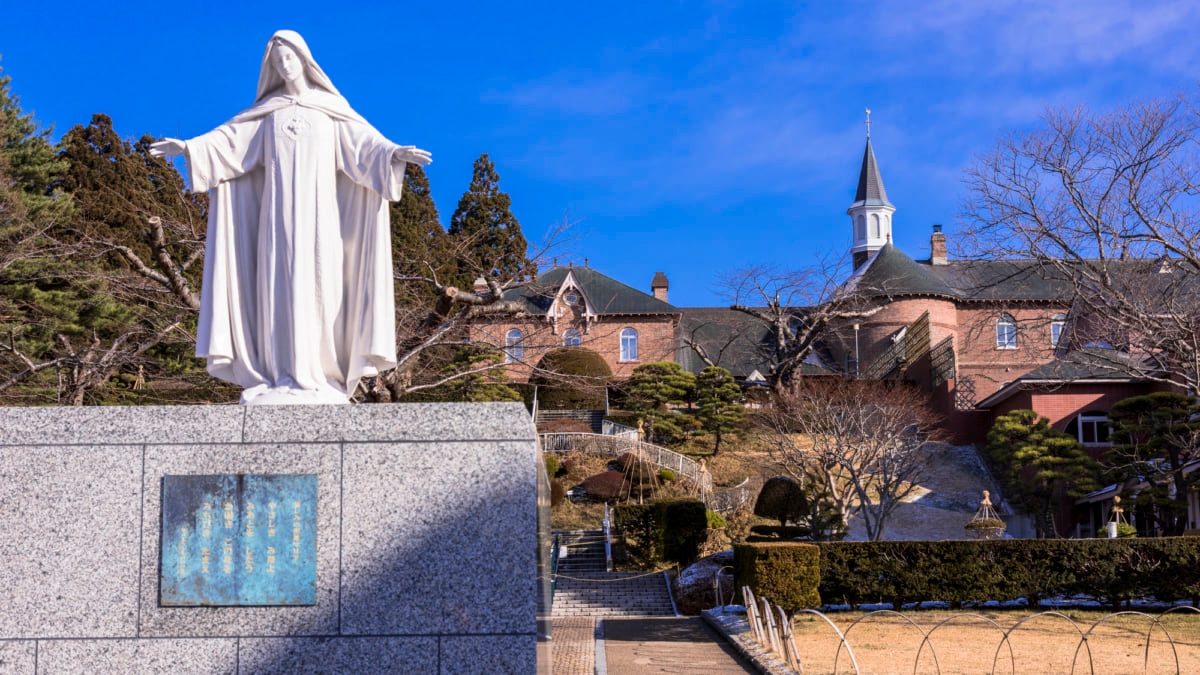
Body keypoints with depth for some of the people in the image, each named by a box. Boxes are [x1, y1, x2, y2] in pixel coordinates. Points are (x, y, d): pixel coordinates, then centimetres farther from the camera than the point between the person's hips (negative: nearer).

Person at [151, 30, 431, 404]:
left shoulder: (331, 107, 10)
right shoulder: (268, 110, 16)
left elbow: (364, 139, -4)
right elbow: (229, 136, 8)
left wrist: (394, 153, -24)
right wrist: (188, 147, -6)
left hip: (316, 207, -2)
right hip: (279, 208, 2)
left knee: (318, 283, -8)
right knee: (281, 284, -6)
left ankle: (319, 375, -6)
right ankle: (287, 377, -7)